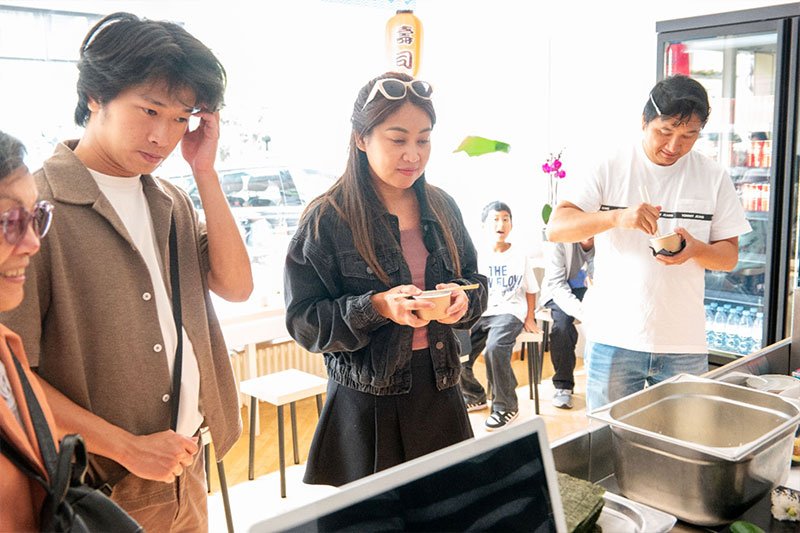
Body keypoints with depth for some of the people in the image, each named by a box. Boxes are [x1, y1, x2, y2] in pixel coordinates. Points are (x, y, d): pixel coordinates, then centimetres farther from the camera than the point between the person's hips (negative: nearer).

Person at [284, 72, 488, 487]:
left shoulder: (441, 208, 6)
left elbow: (475, 280, 15)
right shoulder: (327, 219, -9)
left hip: (439, 391, 4)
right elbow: (303, 321, -10)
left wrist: (462, 299, -8)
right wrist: (377, 308, -23)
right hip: (368, 402, -4)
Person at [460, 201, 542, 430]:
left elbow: (531, 289, 10)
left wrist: (529, 319, 1)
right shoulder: (479, 257, 9)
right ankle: (475, 395, 19)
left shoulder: (519, 255, 6)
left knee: (495, 347, -33)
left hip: (510, 311, -3)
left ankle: (506, 405, -14)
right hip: (482, 313, 4)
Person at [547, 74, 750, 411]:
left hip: (685, 345, 2)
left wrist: (696, 249, -14)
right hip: (613, 340, -1)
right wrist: (617, 217, -24)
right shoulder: (610, 168, -1)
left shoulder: (713, 177, 6)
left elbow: (729, 256, 8)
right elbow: (556, 228, -9)